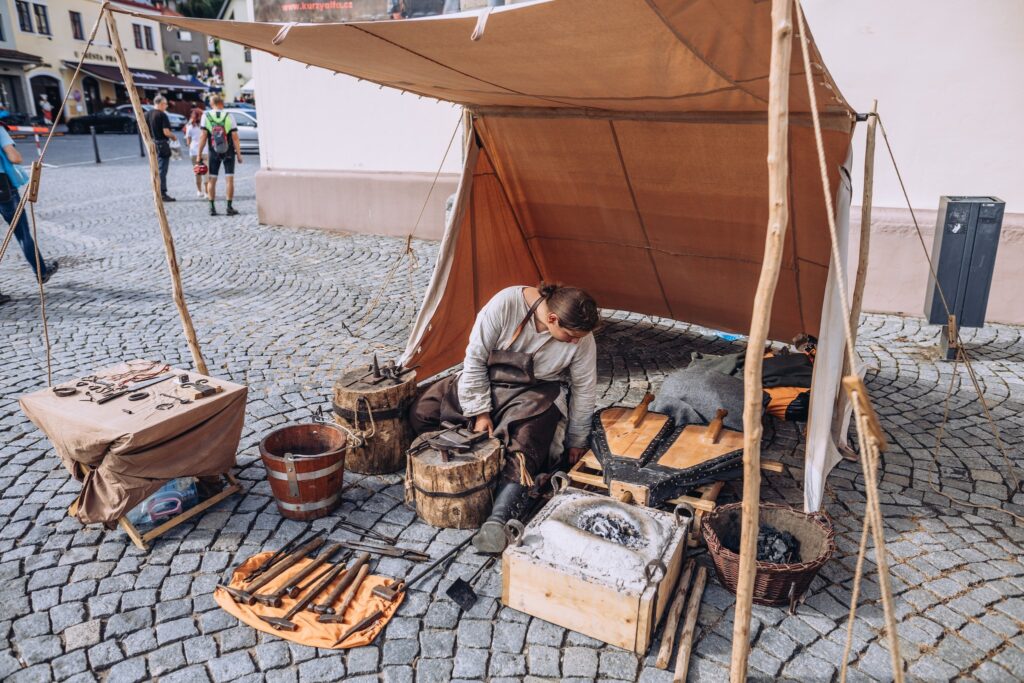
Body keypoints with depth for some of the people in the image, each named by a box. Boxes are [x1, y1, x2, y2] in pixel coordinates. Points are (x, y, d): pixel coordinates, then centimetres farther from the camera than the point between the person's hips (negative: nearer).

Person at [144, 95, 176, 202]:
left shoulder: (147, 114, 9)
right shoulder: (162, 115, -14)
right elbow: (166, 132, -19)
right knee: (162, 169, -5)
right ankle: (162, 193, -5)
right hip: (162, 144, -8)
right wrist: (173, 136, -1)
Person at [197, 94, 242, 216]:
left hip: (214, 152, 1)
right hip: (229, 152, -1)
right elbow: (235, 137, -10)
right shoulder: (229, 116, -6)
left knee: (212, 179, 9)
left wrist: (199, 154, -2)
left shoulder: (206, 116, -3)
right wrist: (239, 154, -4)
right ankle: (229, 207, -2)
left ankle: (212, 207, 7)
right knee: (229, 178, 1)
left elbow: (203, 136, -7)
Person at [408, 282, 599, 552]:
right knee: (421, 413, -11)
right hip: (486, 381, 2)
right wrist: (480, 412, -15)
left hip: (534, 393, -1)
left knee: (523, 450, -29)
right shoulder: (505, 304, -28)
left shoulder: (582, 338, -20)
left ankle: (497, 522, -37)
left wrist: (576, 441, 5)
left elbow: (584, 390, -5)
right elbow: (475, 357, -17)